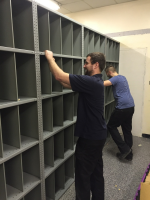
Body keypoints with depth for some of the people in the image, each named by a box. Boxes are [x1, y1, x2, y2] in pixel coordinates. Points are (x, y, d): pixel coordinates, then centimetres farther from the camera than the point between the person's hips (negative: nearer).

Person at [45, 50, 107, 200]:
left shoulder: (90, 82, -23)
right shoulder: (96, 81, 8)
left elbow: (60, 77, -24)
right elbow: (67, 83, 9)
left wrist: (50, 58, -8)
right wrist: (51, 62, 8)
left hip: (89, 137, -10)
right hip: (98, 135, 10)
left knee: (83, 175, 8)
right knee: (96, 172, 22)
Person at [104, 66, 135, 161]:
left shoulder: (115, 78, -10)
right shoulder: (123, 77, 18)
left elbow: (103, 84, -25)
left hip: (122, 108, -9)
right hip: (131, 106, 9)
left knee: (111, 127, 6)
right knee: (127, 130, 14)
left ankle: (124, 149, 6)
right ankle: (129, 154, 22)